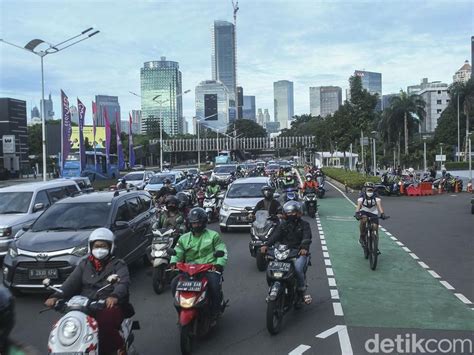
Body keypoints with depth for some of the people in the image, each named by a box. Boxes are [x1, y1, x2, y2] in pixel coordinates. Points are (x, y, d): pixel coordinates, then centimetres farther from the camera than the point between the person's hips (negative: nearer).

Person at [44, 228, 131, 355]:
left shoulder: (118, 265, 6)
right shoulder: (84, 264, 18)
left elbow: (123, 283, -13)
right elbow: (71, 282, 4)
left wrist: (115, 296, -36)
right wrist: (56, 296, -16)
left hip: (109, 306, -3)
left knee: (105, 321, -33)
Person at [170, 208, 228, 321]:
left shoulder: (213, 235, 8)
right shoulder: (184, 238, 17)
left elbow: (222, 251, -1)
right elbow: (177, 252, 9)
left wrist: (219, 264, -19)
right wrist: (173, 262, -13)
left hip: (210, 269, -3)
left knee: (214, 284, -32)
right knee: (175, 283, -16)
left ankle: (215, 312, -11)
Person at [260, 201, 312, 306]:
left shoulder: (304, 224, 9)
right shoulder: (283, 225, 17)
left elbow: (307, 237, -9)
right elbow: (275, 235, 0)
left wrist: (304, 247, -31)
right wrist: (267, 245, -19)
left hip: (299, 253, -3)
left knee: (297, 267, -31)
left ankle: (301, 292, -11)